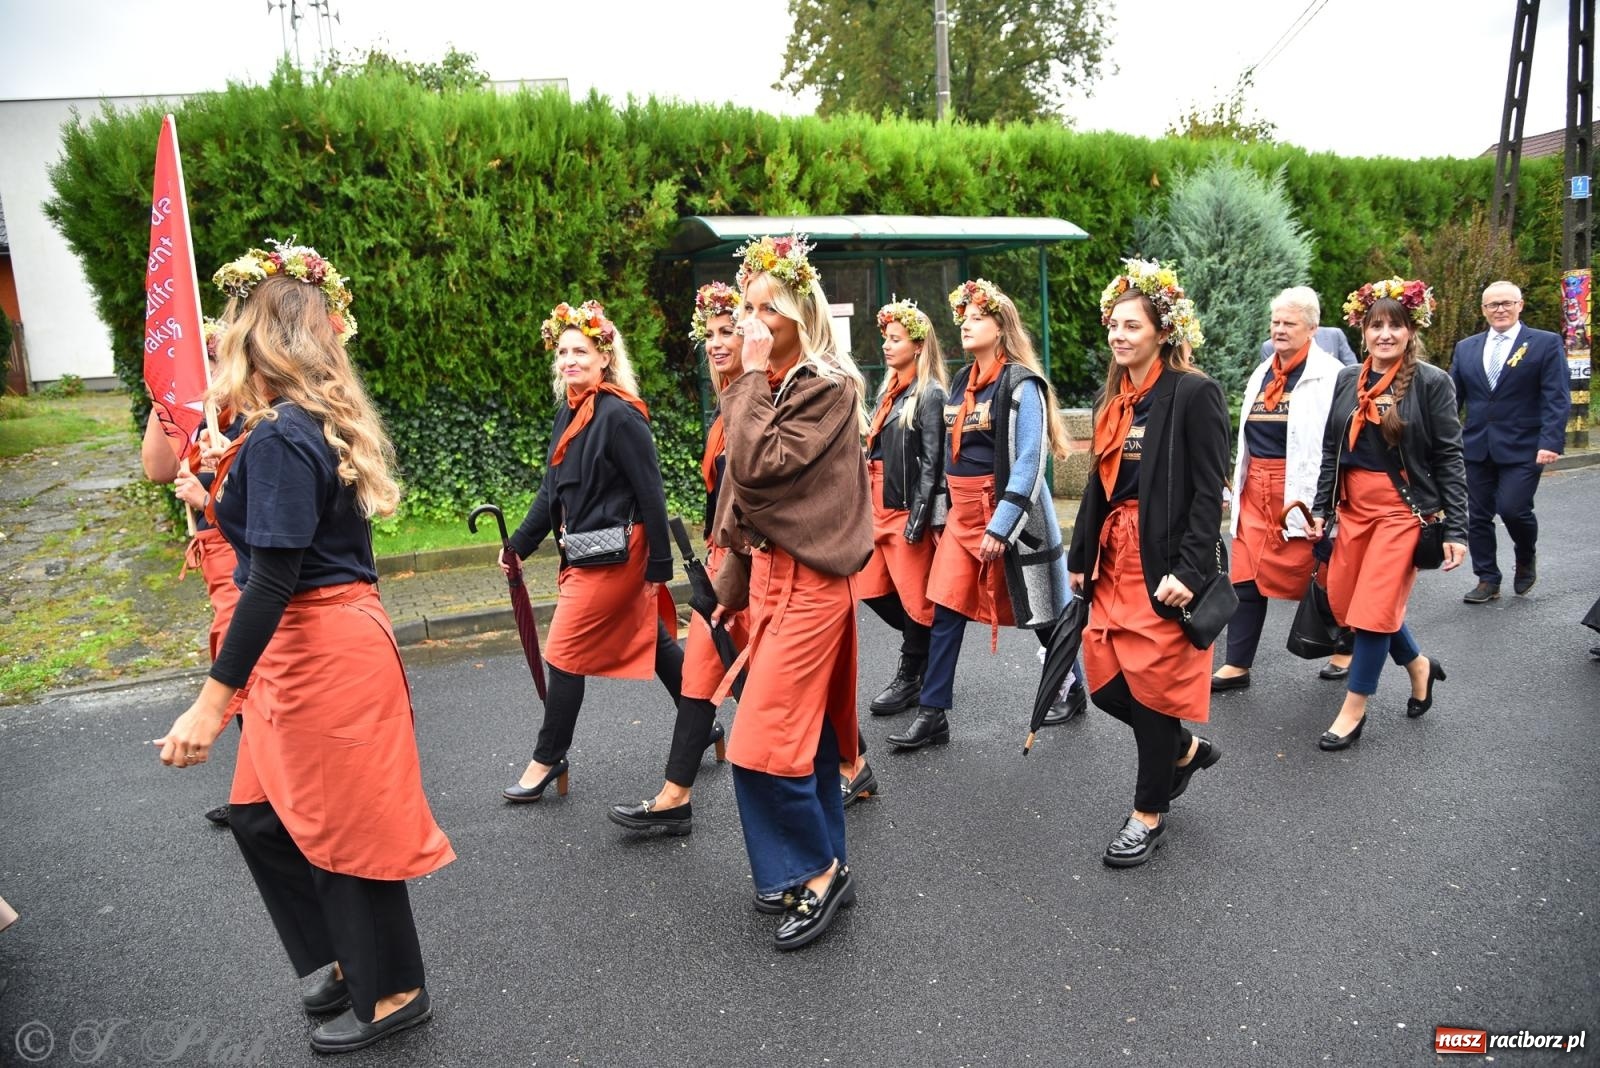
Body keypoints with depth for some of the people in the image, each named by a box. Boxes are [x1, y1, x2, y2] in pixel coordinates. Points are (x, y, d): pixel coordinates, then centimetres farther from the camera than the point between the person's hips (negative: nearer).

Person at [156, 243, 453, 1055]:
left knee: (345, 825, 6)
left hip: (324, 651, -10)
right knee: (263, 818, 20)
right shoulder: (320, 423, 9)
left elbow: (273, 580, -24)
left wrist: (212, 702, -22)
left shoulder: (279, 439, -19)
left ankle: (392, 992, 26)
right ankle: (354, 959, 36)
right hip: (314, 645, 10)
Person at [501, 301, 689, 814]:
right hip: (584, 555, 9)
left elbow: (651, 494, -17)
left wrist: (659, 564, -16)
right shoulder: (569, 414, 9)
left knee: (565, 655, 1)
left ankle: (548, 759, 18)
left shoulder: (620, 416, -17)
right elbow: (552, 490, 14)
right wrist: (520, 545, 12)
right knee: (655, 643, 17)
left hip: (612, 558, -9)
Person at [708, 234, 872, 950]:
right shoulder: (766, 389, 14)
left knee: (764, 743, -9)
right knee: (806, 729, 15)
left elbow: (759, 466, -24)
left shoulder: (828, 387, -11)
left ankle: (816, 871, 10)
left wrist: (753, 377, -15)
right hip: (767, 572, 8)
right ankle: (820, 867, 28)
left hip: (808, 581, -8)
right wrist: (733, 585, 16)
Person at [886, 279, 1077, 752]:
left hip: (1008, 513, -7)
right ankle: (932, 715, 7)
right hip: (963, 514, 7)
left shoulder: (1021, 384, -12)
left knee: (1039, 611, 8)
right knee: (946, 611, 1)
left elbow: (1029, 463, -18)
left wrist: (1001, 525, -22)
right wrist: (946, 513, 12)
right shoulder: (960, 382, 11)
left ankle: (1074, 690, 31)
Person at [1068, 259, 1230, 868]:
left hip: (1164, 561, -7)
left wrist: (1189, 571, -20)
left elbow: (1209, 492, -14)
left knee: (1153, 681, 2)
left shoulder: (1193, 393, -10)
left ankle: (1149, 814, 21)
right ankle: (1186, 748, 37)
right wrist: (1080, 557, 13)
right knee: (1104, 679, 8)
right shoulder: (1112, 400, 12)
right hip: (1113, 558, 7)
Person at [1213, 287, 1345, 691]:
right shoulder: (1261, 375, 14)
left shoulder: (1329, 375, -7)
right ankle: (1236, 666, 10)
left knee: (1313, 573, 5)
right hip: (1256, 488, 6)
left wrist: (1320, 501, -18)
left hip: (1301, 490, -6)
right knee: (1246, 575, 4)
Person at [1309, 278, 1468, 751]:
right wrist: (1320, 510, 7)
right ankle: (1419, 666, 34)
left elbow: (1449, 458, -7)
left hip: (1405, 509, -5)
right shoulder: (1347, 380, 6)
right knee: (1343, 601, 8)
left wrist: (1456, 529, -9)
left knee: (1376, 606, -4)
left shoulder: (1431, 382, -7)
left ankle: (1353, 709, 10)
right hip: (1354, 506, 5)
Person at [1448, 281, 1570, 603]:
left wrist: (1551, 441, -16)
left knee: (1513, 509, -11)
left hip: (1522, 448, -4)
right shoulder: (1466, 348, 11)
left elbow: (1557, 399, -6)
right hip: (1477, 447, 4)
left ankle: (1526, 558, 21)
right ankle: (1487, 580, 19)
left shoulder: (1546, 344, 0)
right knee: (1479, 516, 6)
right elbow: (1452, 397, 11)